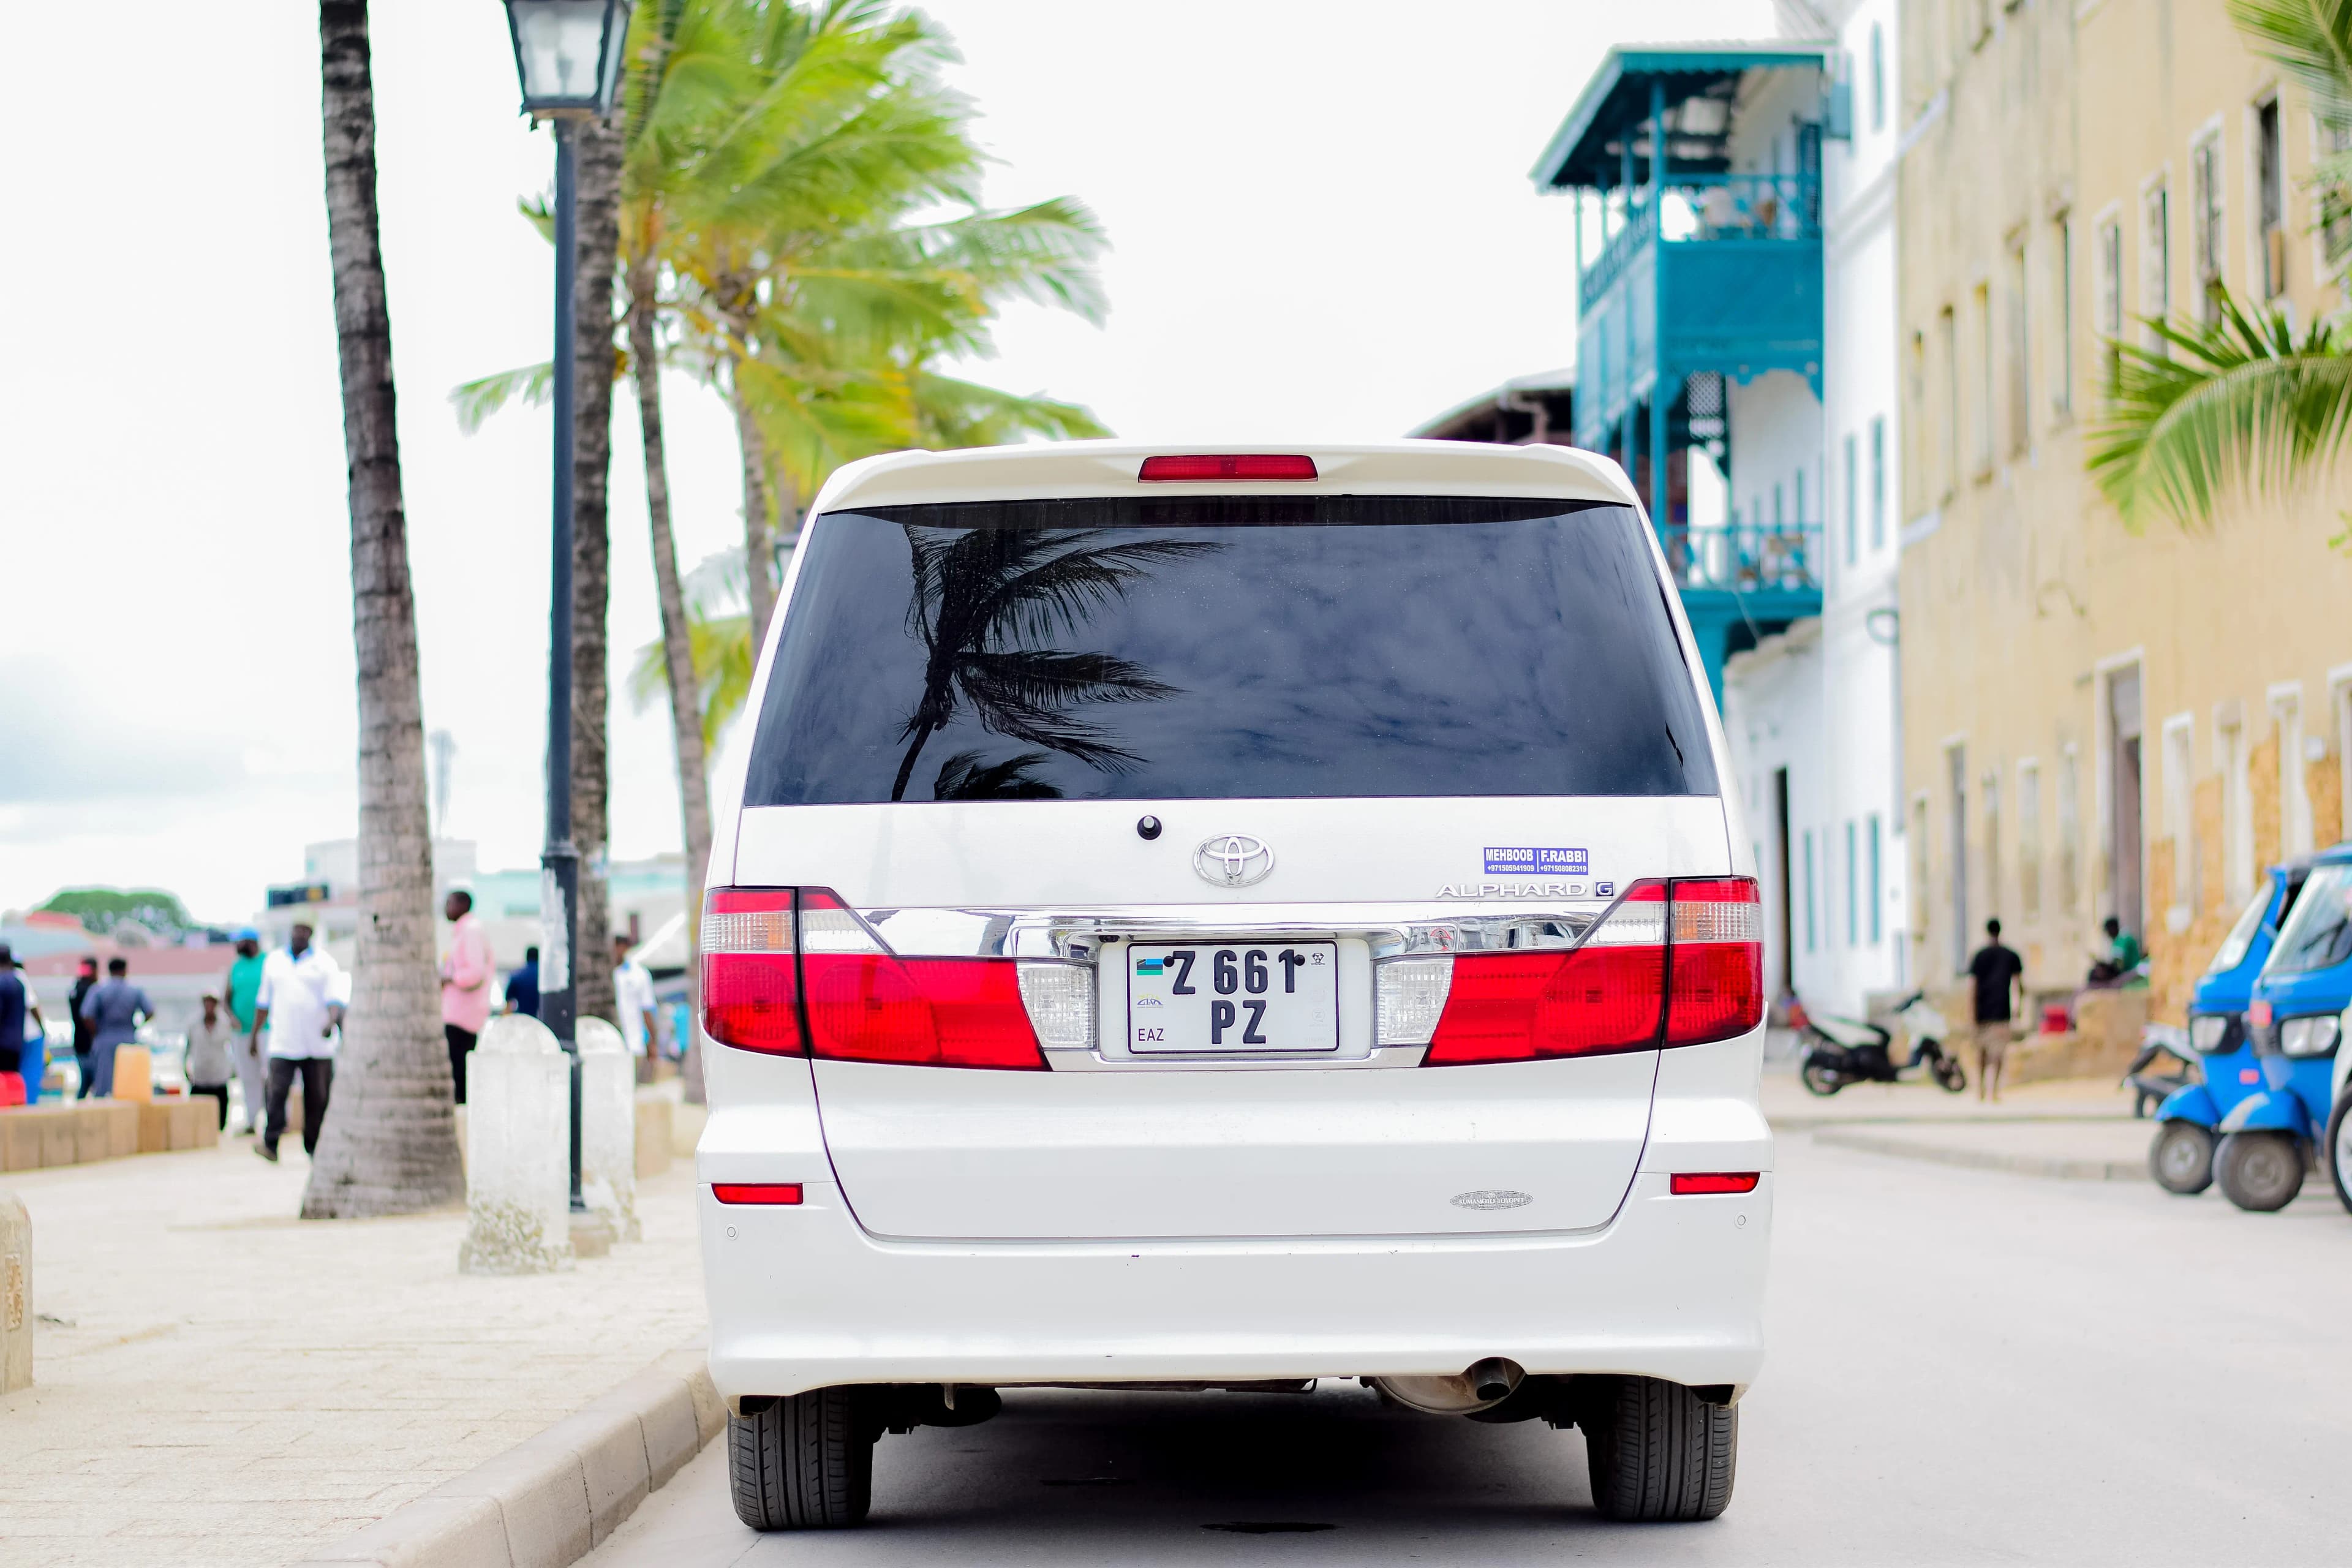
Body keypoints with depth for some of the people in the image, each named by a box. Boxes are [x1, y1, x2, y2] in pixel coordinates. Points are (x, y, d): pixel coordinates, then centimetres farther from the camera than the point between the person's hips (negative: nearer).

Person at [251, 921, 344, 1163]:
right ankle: (271, 1145, -14)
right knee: (277, 1092, -13)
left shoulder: (324, 962, 4)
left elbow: (334, 998, -6)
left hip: (318, 1046, -1)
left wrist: (331, 1022, -24)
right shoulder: (274, 961, 12)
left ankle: (315, 1148, 11)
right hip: (283, 1043, 1)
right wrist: (255, 1034, 18)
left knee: (317, 1098, 2)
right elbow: (264, 1002, 20)